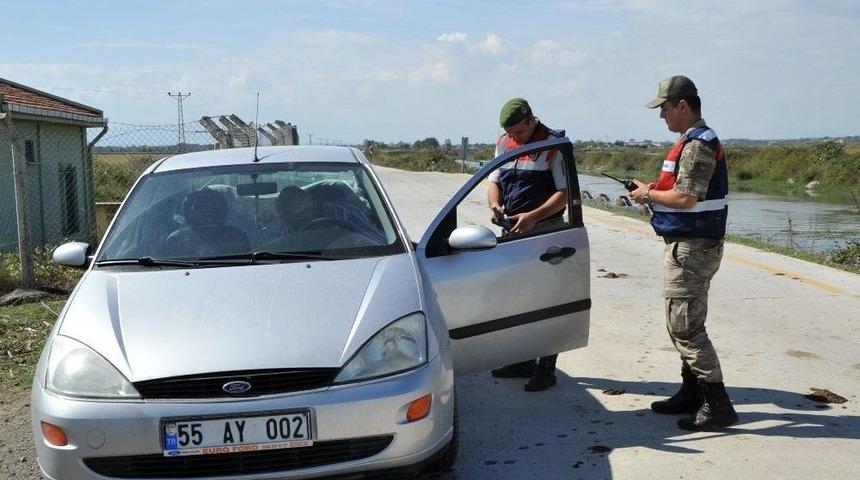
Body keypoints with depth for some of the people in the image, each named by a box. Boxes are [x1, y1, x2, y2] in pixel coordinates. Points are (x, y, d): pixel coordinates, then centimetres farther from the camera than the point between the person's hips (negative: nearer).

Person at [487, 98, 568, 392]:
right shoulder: (503, 143, 10)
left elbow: (565, 193, -13)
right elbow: (495, 181, 15)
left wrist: (533, 217, -24)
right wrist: (495, 205, -7)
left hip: (545, 231, -7)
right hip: (513, 231, 7)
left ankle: (546, 369, 3)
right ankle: (523, 360, 25)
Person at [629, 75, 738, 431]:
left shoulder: (698, 144, -18)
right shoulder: (695, 141, 16)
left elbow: (686, 198, -25)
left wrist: (649, 194, -10)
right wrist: (654, 191, 8)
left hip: (690, 248, -11)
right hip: (690, 245, 11)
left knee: (685, 327, -8)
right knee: (683, 324, 18)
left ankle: (717, 404, -4)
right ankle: (692, 393, 28)